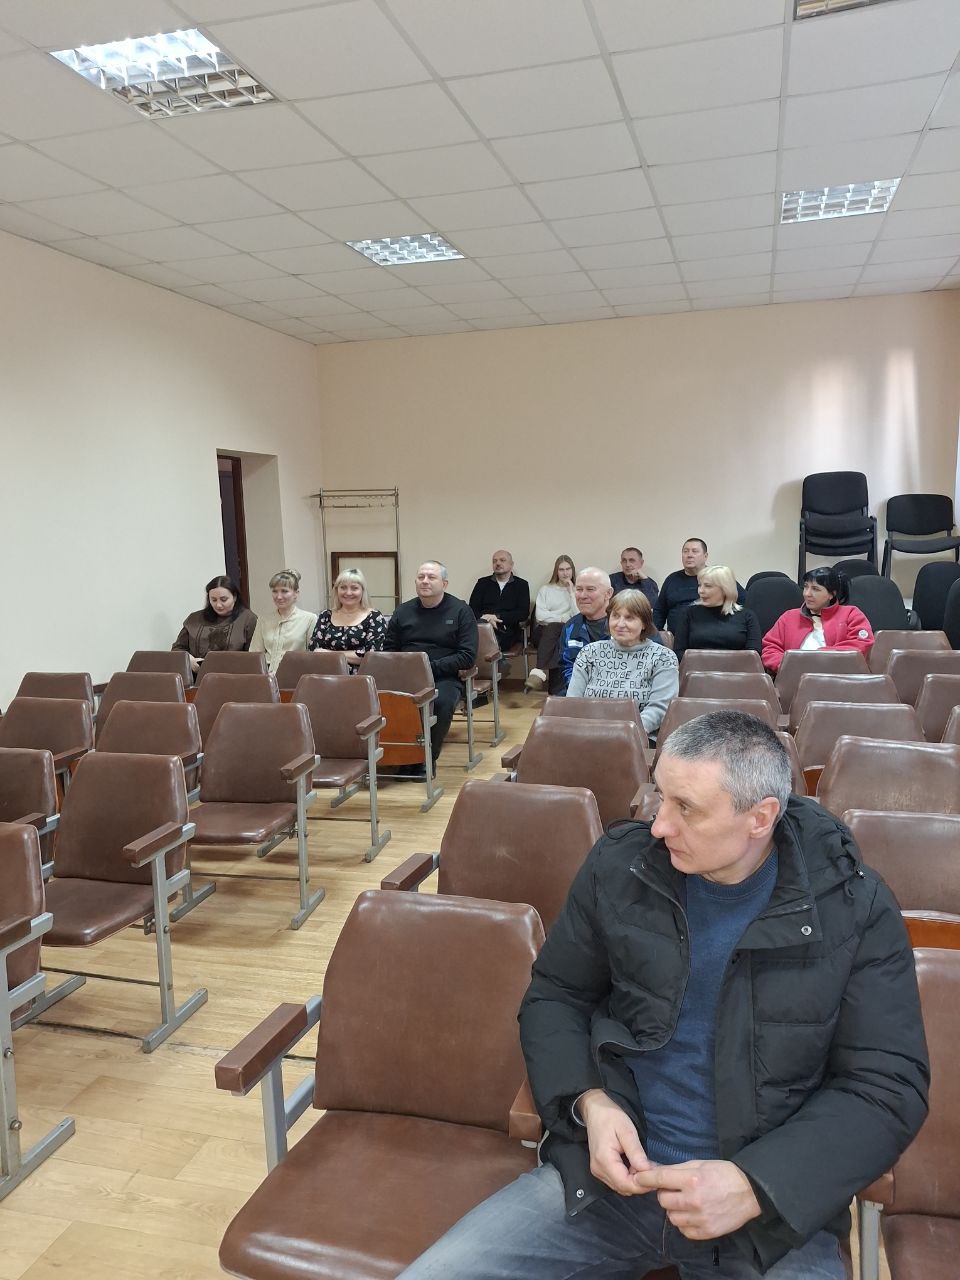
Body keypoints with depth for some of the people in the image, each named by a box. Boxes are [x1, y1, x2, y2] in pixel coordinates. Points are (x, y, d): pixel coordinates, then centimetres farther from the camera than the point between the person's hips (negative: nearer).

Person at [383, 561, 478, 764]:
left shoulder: (461, 611, 5)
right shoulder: (403, 611, 16)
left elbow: (468, 657, -3)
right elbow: (388, 649, 18)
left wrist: (430, 667, -13)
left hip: (444, 677, -3)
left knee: (442, 701, -36)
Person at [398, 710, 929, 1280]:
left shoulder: (855, 910, -8)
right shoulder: (620, 866, -3)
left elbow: (890, 1085, -5)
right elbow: (554, 997, 8)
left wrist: (757, 1185, -18)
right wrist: (588, 1100, -11)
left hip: (772, 1203, -1)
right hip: (610, 1173, 2)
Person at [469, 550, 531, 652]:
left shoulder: (521, 585, 16)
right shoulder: (482, 583, 21)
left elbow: (524, 613, 4)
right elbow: (472, 609, 10)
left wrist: (497, 617, -9)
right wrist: (485, 619, -13)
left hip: (506, 629, -2)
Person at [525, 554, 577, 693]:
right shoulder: (546, 589, 16)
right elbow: (540, 616, 2)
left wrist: (571, 592, -1)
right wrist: (563, 619, -5)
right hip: (545, 631, 0)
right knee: (553, 628, -35)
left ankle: (539, 672, -47)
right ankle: (545, 673, -45)